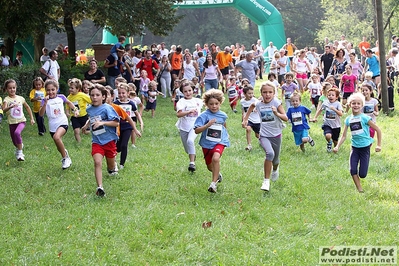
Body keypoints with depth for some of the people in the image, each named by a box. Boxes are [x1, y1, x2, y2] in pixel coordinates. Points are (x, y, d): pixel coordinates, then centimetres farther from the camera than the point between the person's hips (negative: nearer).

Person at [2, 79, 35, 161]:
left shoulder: (20, 98, 1)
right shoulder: (6, 99, -8)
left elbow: (27, 107, 16)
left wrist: (32, 118, 13)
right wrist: (11, 106, -45)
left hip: (21, 121, 0)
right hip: (12, 123, 0)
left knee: (17, 133, -30)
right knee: (15, 142, 9)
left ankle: (20, 152, -21)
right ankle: (19, 146, 45)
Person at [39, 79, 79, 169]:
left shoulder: (61, 97, 1)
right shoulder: (45, 100, -2)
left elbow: (69, 102, 24)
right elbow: (41, 114, -14)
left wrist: (75, 110, 11)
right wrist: (45, 103, -24)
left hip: (62, 123, -3)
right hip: (52, 126, 3)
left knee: (56, 137, -32)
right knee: (59, 147, 13)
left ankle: (65, 157, -16)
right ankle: (66, 158, 41)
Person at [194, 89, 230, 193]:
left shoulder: (223, 115, -2)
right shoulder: (204, 115, -13)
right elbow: (196, 130, -21)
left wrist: (225, 133, 22)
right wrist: (208, 125, -31)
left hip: (219, 142, -1)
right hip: (207, 143, 1)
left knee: (216, 158, -30)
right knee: (210, 166, 16)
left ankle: (214, 183, -22)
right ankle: (218, 174, 52)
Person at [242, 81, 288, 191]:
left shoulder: (276, 102, -15)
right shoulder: (258, 104, -5)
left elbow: (286, 118, -21)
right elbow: (252, 106, 21)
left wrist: (277, 113, -39)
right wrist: (245, 119, 17)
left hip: (276, 135, 0)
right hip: (264, 135, 0)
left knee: (275, 160, 16)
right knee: (270, 153, -28)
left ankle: (275, 170, 56)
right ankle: (266, 181, -20)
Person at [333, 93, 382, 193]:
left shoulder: (364, 118, -12)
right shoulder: (348, 119, 1)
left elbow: (378, 130, -5)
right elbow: (344, 136, 4)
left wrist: (379, 145, -5)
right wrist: (337, 146, -11)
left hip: (365, 147, -3)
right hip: (354, 147, 3)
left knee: (362, 174, -4)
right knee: (352, 170, -14)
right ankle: (359, 189, 4)